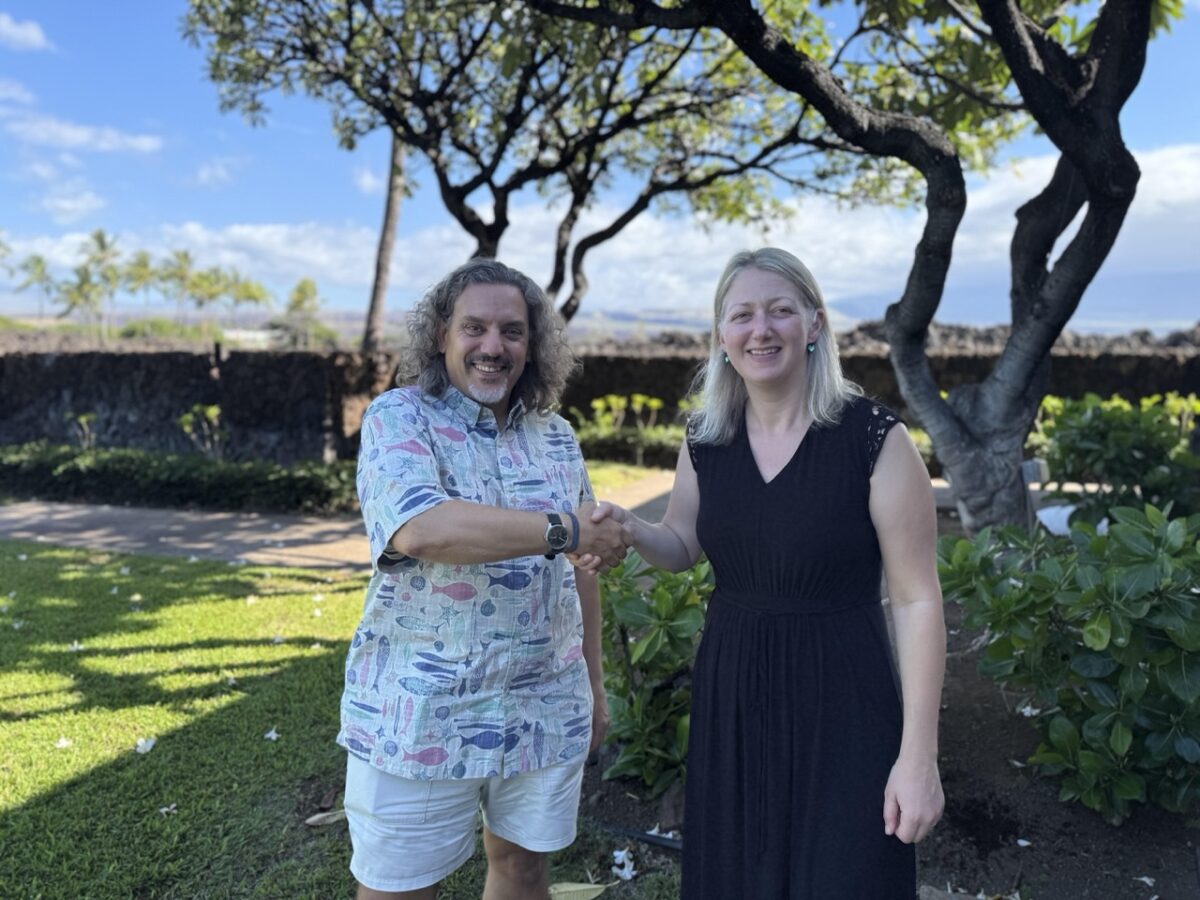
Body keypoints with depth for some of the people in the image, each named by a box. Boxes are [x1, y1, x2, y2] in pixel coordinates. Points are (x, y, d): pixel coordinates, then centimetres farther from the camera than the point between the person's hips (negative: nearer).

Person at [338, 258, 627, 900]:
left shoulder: (556, 436, 8)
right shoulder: (397, 418, -8)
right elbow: (418, 529, -28)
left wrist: (594, 683, 16)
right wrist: (562, 529, -24)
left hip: (546, 711, 5)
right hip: (419, 717, -4)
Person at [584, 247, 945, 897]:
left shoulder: (874, 437, -15)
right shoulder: (704, 439, -1)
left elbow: (916, 600, -12)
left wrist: (919, 756, -12)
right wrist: (630, 530, -11)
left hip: (839, 708, -4)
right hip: (728, 701, 5)